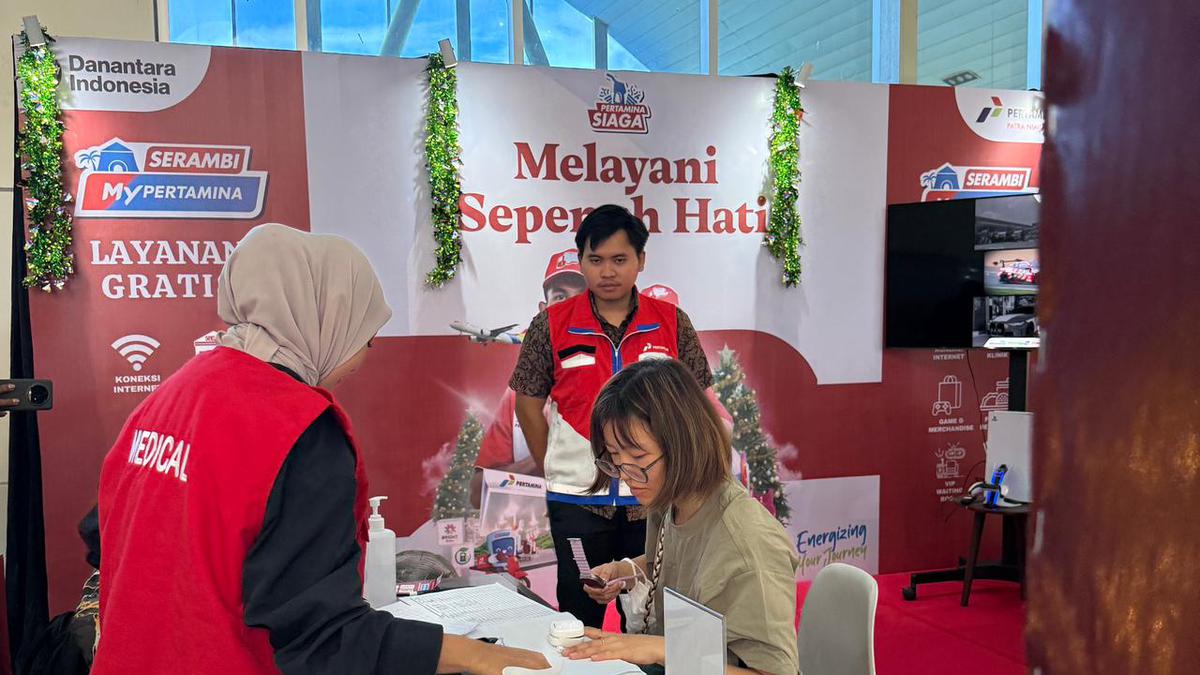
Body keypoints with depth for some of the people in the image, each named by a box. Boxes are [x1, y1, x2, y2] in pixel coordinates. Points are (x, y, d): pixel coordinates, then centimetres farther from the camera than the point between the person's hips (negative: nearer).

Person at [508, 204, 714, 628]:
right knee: (579, 617, 13)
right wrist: (554, 470, 3)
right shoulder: (552, 325, -3)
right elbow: (528, 402, 4)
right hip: (576, 498, 0)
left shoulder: (672, 323, 0)